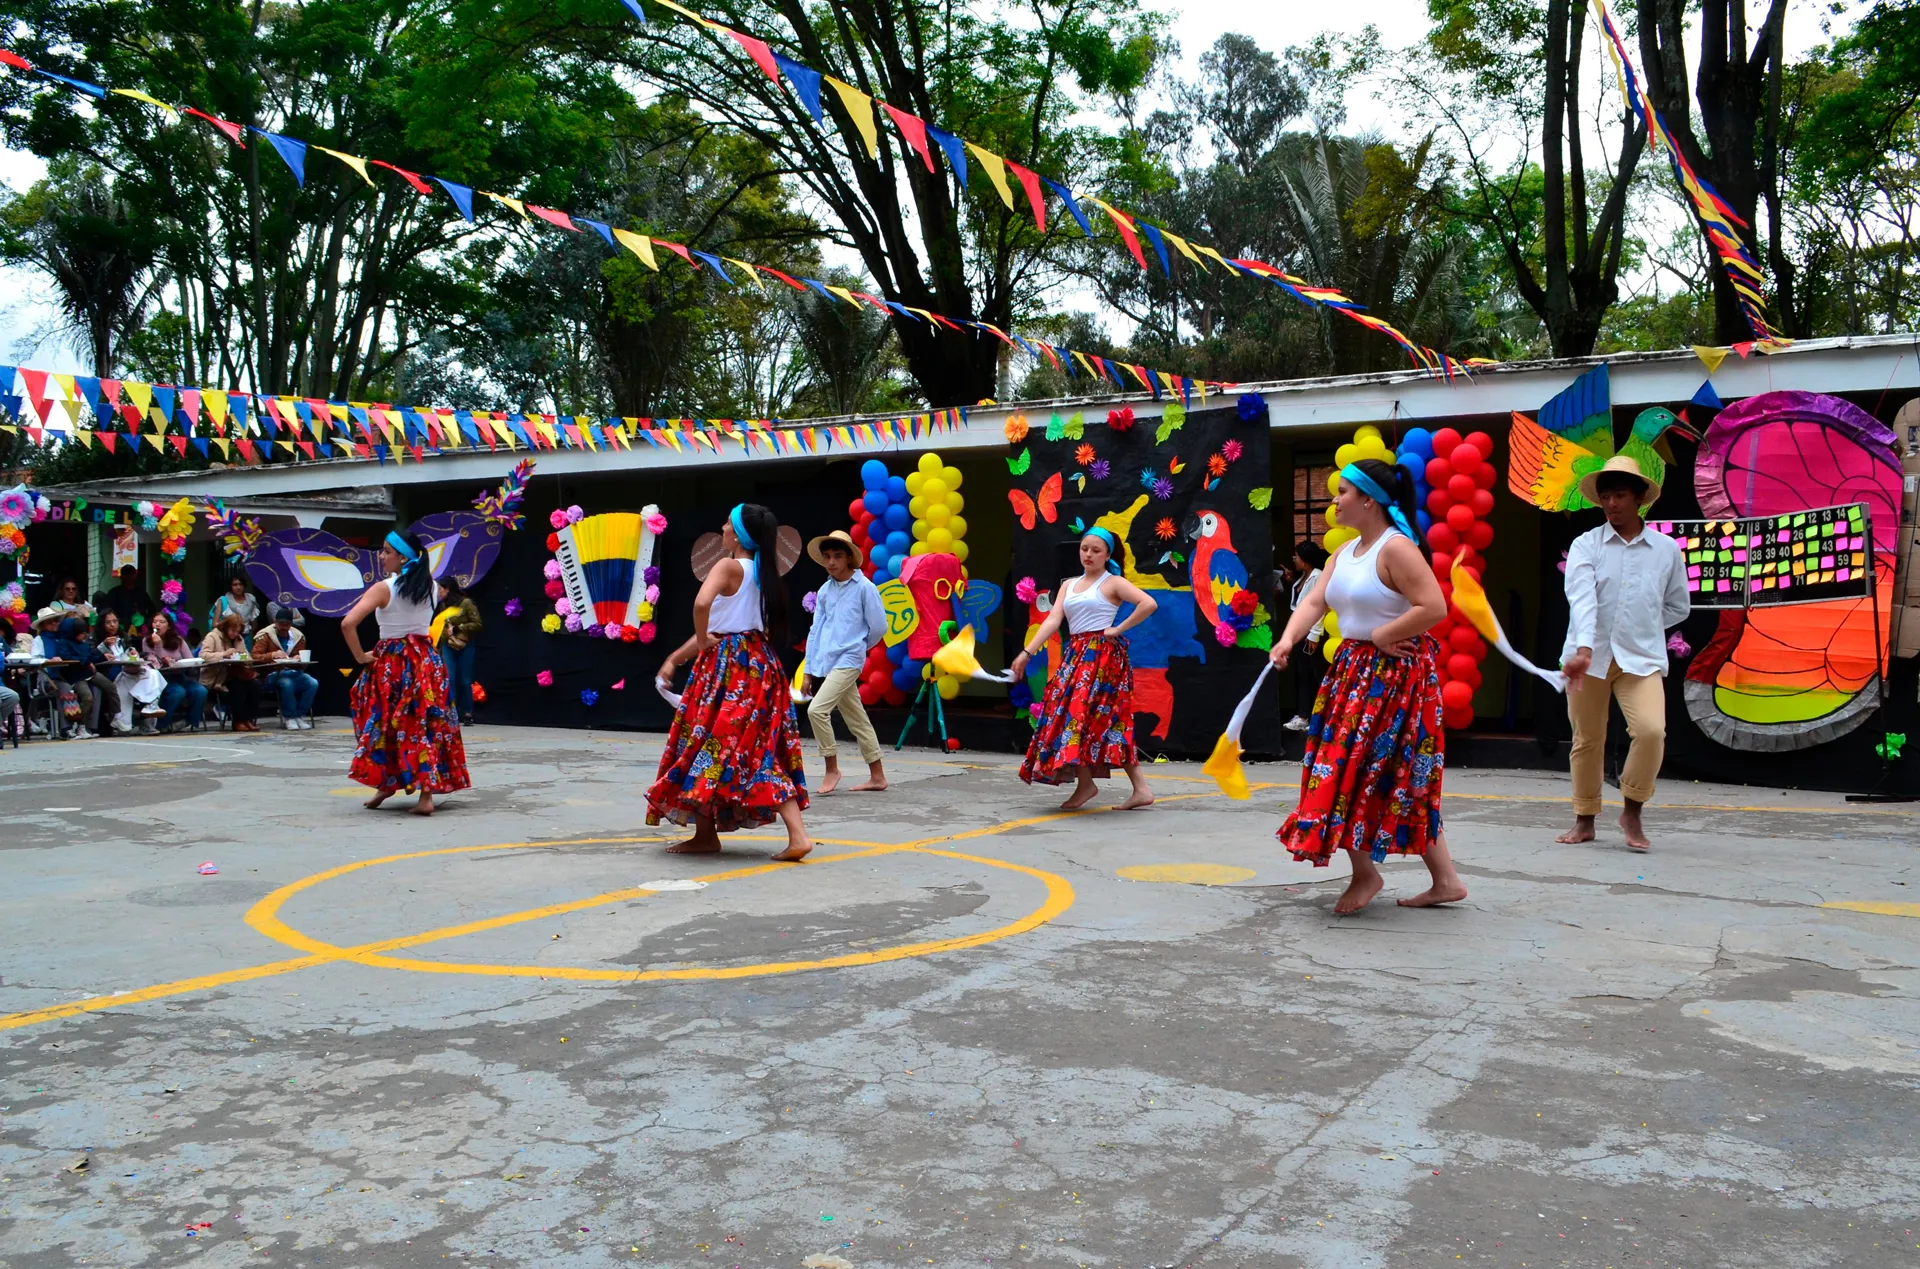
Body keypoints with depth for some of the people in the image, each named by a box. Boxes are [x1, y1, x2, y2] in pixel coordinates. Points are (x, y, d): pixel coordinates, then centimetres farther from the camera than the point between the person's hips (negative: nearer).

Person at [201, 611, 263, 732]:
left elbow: (247, 656, 15)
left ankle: (249, 719, -17)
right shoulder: (213, 636, -6)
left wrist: (244, 659, -9)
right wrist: (223, 654, -26)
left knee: (254, 683, -21)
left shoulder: (239, 638, 16)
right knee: (238, 686, -32)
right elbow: (203, 655, -20)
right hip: (215, 679, -6)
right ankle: (238, 721, -20)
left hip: (233, 674, 6)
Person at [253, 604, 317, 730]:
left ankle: (299, 715, -9)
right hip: (273, 674, -4)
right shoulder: (265, 635, -1)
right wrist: (272, 655, -24)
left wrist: (299, 659, -3)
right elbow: (255, 656, -9)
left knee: (313, 683, -24)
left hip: (294, 673, 4)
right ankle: (289, 717, -18)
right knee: (287, 683, -38)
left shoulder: (298, 636, 11)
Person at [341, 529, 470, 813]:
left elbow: (348, 624, -20)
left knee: (387, 725, 14)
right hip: (426, 659, 4)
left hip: (391, 663, -4)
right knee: (427, 724, 3)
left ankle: (386, 783, 23)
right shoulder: (429, 586, 1)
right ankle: (426, 795, -3)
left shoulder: (384, 589, -12)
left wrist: (360, 656, -8)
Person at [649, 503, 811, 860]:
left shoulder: (729, 566, -9)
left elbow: (702, 603, -31)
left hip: (727, 665, -8)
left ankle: (706, 834, 13)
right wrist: (676, 658, 21)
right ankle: (797, 834, -5)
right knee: (762, 750, 6)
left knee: (709, 742, 4)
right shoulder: (762, 572, 15)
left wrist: (703, 640, -12)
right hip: (759, 664, 8)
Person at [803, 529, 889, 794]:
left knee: (817, 710, -19)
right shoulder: (824, 591, 11)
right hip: (825, 664, 6)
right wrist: (809, 670, 9)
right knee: (857, 720, 11)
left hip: (847, 662, -6)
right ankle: (877, 777, 18)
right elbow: (816, 630, 12)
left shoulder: (864, 588, -7)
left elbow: (879, 627, -3)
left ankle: (832, 769, -5)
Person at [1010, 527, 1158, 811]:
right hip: (1076, 655, 7)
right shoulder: (1069, 585, 15)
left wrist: (1119, 630, -12)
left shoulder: (1113, 583, -2)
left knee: (1078, 713, -15)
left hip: (1101, 656, -7)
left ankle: (1085, 783, -6)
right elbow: (1052, 620, 5)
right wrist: (1027, 653, -7)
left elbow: (1149, 604, -16)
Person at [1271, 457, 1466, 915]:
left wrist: (1382, 636, -16)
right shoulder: (1345, 552, 12)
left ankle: (1365, 872, 10)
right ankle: (1444, 879, 18)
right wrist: (1288, 639, -15)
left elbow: (1434, 607, -24)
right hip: (1354, 670, 9)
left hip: (1395, 673, -9)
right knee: (1405, 780, 11)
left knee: (1352, 769, -6)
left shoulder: (1396, 547, -16)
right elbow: (1314, 602, 2)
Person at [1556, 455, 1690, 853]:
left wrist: (1640, 629, 2)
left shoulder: (1667, 549, 5)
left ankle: (1632, 813, 3)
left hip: (1642, 658, 0)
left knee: (1651, 730, -19)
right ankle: (1584, 820, 24)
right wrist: (1582, 648, -30)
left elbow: (1677, 608, 16)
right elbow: (1581, 598, -16)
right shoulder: (1585, 545, 0)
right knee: (1587, 740, 7)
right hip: (1590, 656, 0)